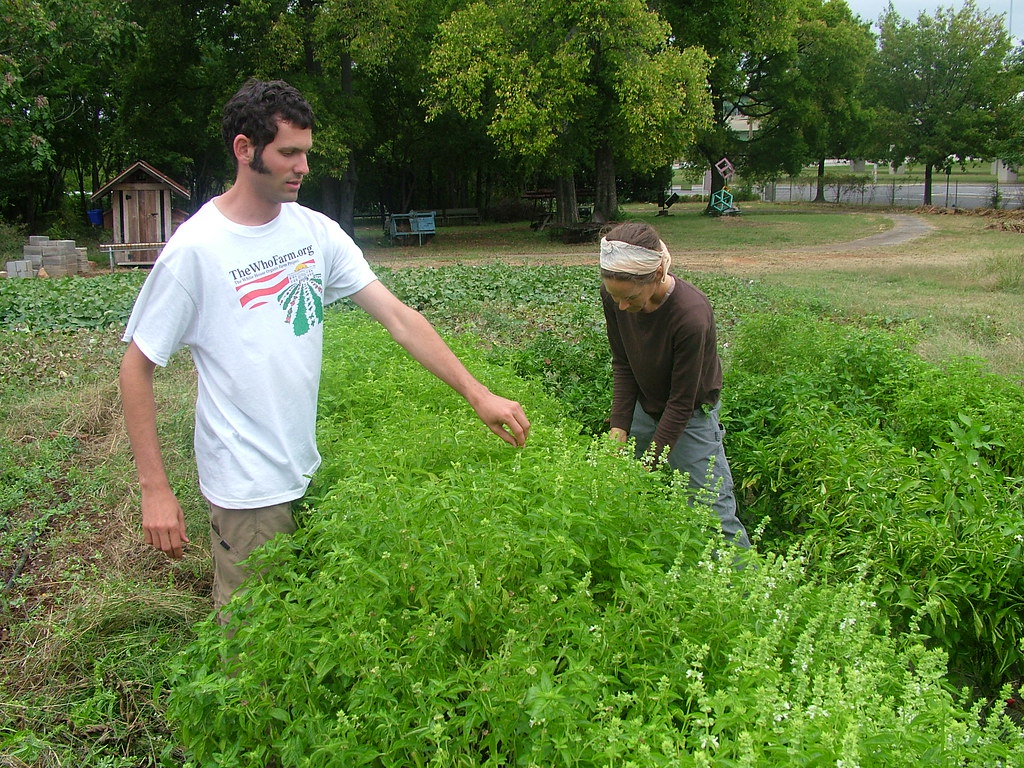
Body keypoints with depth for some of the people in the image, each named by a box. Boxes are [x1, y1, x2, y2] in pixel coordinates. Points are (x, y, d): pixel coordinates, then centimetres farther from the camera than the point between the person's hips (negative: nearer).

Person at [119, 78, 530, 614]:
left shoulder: (317, 232, 1)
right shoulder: (196, 249, -15)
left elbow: (398, 317, -1)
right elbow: (136, 367, -9)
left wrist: (477, 394, -7)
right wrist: (154, 488, -12)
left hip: (310, 473, 6)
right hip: (247, 491, -6)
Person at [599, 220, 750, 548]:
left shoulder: (691, 314, -34)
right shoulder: (614, 297, -18)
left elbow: (681, 402, -24)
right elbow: (623, 365, -3)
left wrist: (648, 465, -22)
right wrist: (618, 428, -11)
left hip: (691, 416, -5)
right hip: (645, 408, 5)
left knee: (715, 514, -2)